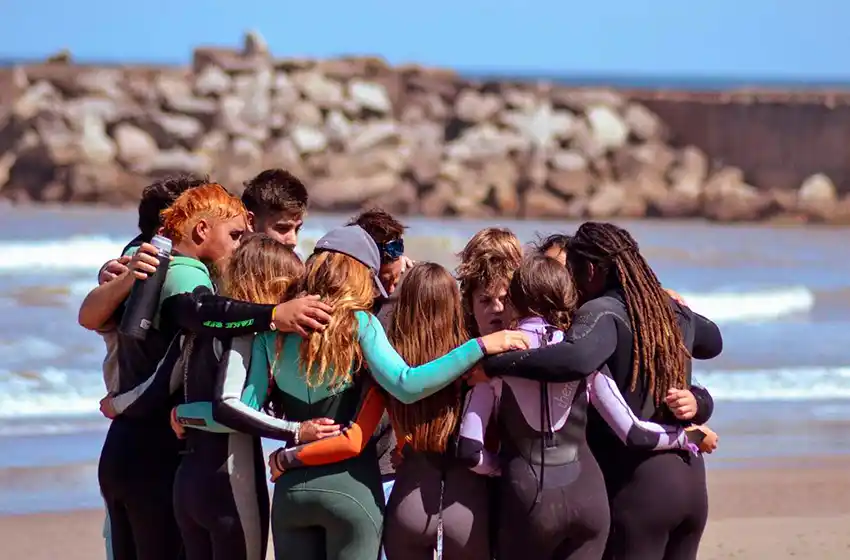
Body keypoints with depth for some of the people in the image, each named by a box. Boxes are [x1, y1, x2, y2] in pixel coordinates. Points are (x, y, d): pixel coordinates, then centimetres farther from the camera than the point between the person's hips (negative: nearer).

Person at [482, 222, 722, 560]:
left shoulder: (604, 313, -11)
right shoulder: (673, 312, 13)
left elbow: (577, 360, -34)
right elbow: (713, 342, 35)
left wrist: (494, 364, -28)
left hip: (637, 484, -8)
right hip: (690, 480, 8)